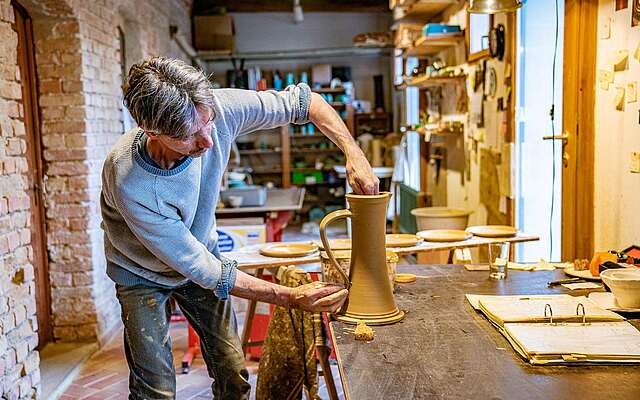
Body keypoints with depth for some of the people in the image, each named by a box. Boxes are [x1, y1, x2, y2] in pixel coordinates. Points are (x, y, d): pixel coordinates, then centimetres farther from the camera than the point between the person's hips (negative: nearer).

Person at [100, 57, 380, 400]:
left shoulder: (215, 108, -29)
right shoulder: (129, 184, -38)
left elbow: (304, 100, -14)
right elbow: (197, 267, -30)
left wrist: (353, 154, -29)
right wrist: (290, 298, -30)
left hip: (202, 252, 4)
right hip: (144, 273, -3)